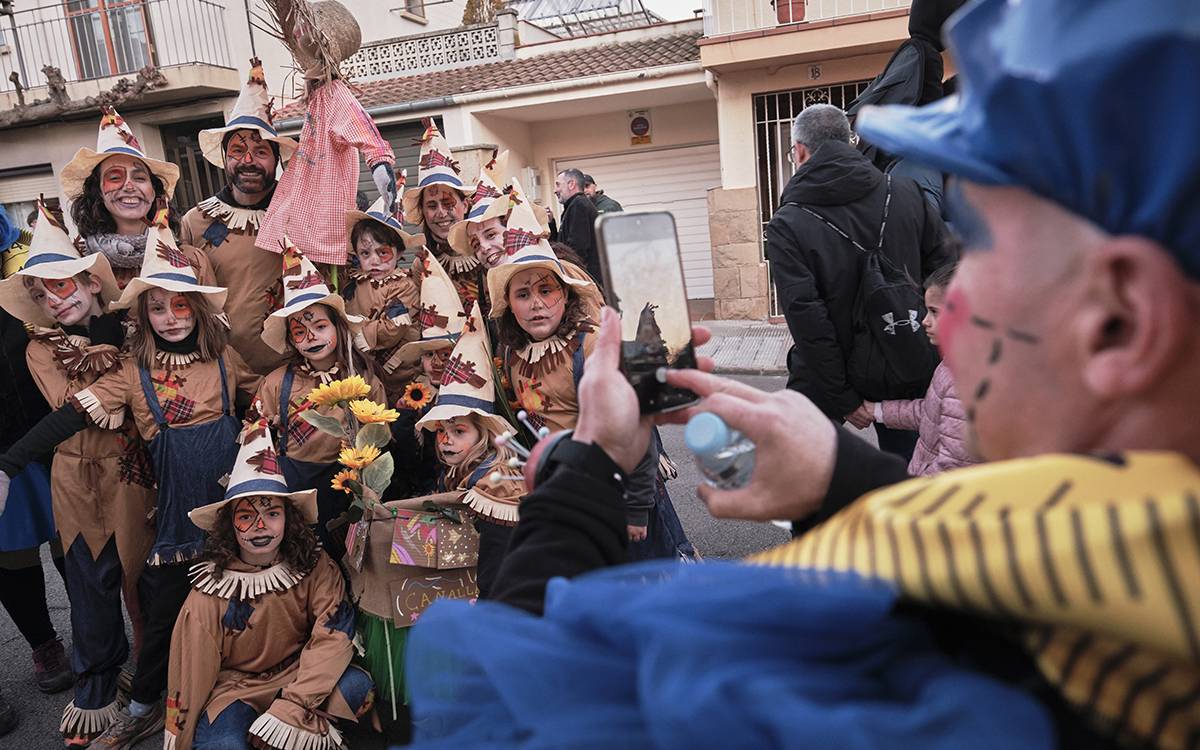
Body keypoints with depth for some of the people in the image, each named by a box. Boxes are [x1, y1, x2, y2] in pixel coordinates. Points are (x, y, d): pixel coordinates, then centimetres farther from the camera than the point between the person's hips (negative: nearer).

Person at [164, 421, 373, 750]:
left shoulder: (316, 568, -14)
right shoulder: (209, 594, -14)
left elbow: (333, 636, -21)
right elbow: (190, 672, -7)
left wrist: (291, 708, -29)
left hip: (299, 672, 1)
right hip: (233, 684, -1)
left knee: (357, 687, -29)